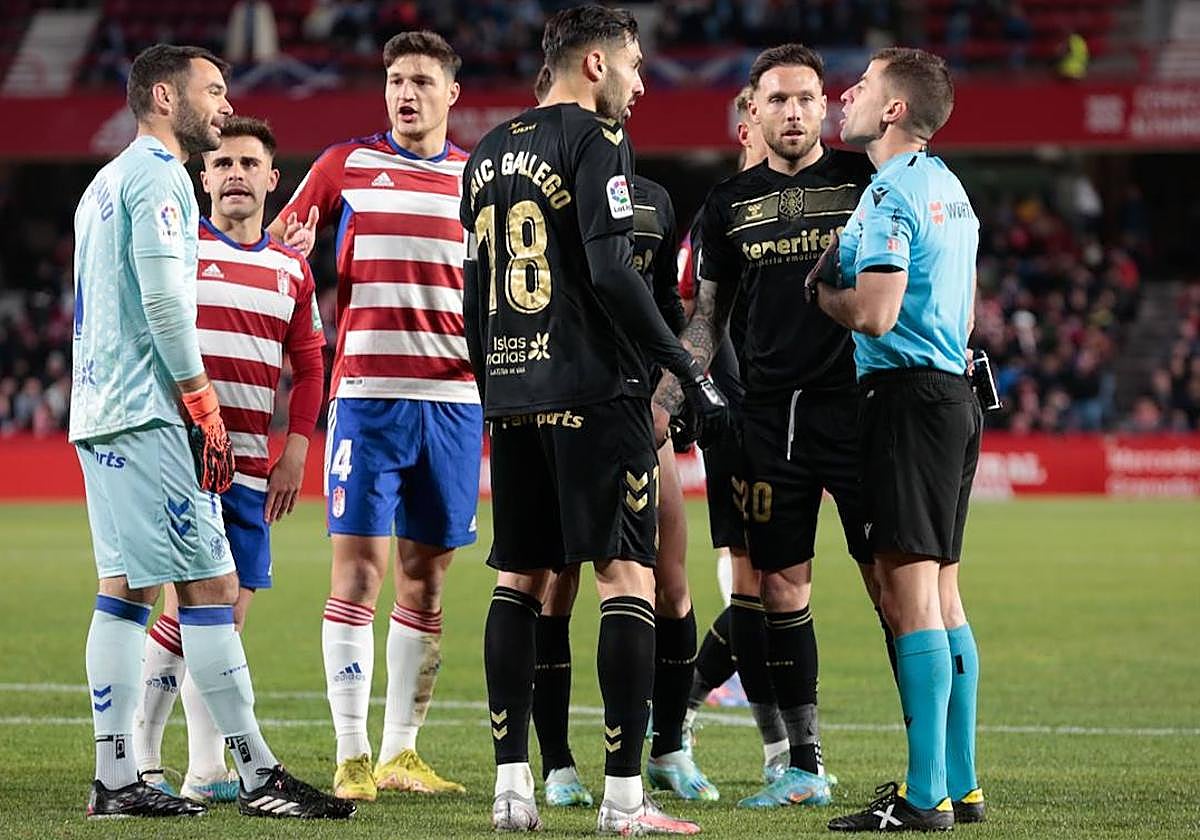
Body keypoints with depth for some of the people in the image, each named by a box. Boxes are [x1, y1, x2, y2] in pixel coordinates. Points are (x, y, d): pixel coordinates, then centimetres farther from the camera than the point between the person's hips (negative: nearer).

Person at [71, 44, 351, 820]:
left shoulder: (105, 184, 21)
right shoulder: (157, 176, -9)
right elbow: (163, 300, -18)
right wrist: (206, 408, -14)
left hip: (99, 413, 10)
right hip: (149, 414, -10)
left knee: (125, 589, 8)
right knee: (212, 585, -9)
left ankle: (116, 779, 6)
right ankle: (259, 777, -10)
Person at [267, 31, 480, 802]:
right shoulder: (346, 165, 6)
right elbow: (281, 240, 13)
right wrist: (289, 245, -9)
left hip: (456, 398, 3)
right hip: (368, 392, -3)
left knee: (427, 574, 6)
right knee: (360, 568, -9)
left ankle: (401, 752, 13)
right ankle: (353, 758, -7)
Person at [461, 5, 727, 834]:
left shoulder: (490, 152, 16)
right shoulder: (595, 138, -7)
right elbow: (612, 274, -16)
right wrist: (691, 373, -13)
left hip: (513, 394, 7)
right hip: (595, 393, -7)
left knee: (520, 580, 10)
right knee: (628, 577, -5)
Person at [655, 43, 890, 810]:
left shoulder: (865, 181, 2)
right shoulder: (732, 203, 11)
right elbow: (707, 316, 17)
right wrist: (666, 399, 8)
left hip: (858, 403, -3)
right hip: (770, 416, 3)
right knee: (781, 586, 2)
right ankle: (803, 767, 9)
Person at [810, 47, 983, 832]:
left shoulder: (889, 194, -13)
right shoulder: (950, 188, 17)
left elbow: (875, 315, -22)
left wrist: (823, 292, -2)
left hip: (908, 398, -10)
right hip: (954, 392, 10)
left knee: (910, 593, -10)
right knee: (941, 592, 13)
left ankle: (925, 797, -12)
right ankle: (960, 783, 16)